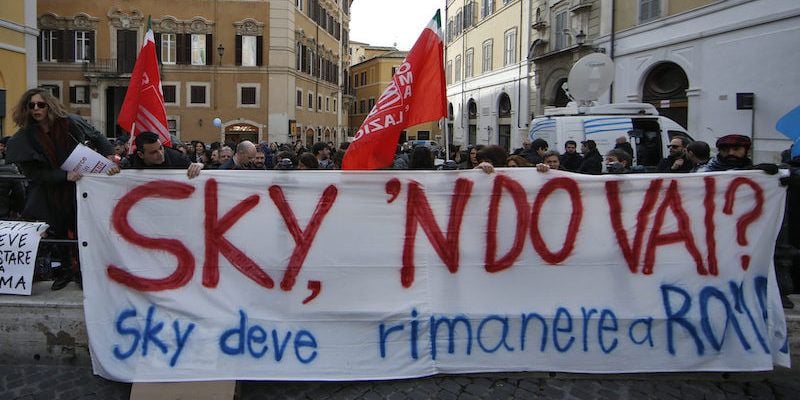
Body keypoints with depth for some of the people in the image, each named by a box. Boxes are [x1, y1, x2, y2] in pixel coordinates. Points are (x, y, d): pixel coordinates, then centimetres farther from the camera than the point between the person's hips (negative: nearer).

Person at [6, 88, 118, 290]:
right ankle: (66, 269, 29)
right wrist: (65, 175, -21)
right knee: (59, 232, 11)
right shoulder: (25, 138, -5)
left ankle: (82, 270, 11)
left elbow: (98, 138, 8)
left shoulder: (70, 123, -7)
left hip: (78, 188, -2)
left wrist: (110, 156, -8)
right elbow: (34, 172, -9)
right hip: (50, 191, 2)